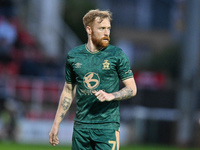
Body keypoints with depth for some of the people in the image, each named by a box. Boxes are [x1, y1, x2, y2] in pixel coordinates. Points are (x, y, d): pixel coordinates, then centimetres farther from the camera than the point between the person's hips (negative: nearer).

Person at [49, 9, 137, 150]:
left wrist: (110, 96, -18)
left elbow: (132, 89, 1)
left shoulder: (117, 55, 0)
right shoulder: (73, 55, 8)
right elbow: (68, 91, 17)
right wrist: (56, 124, 15)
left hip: (107, 124, -3)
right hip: (81, 125, 3)